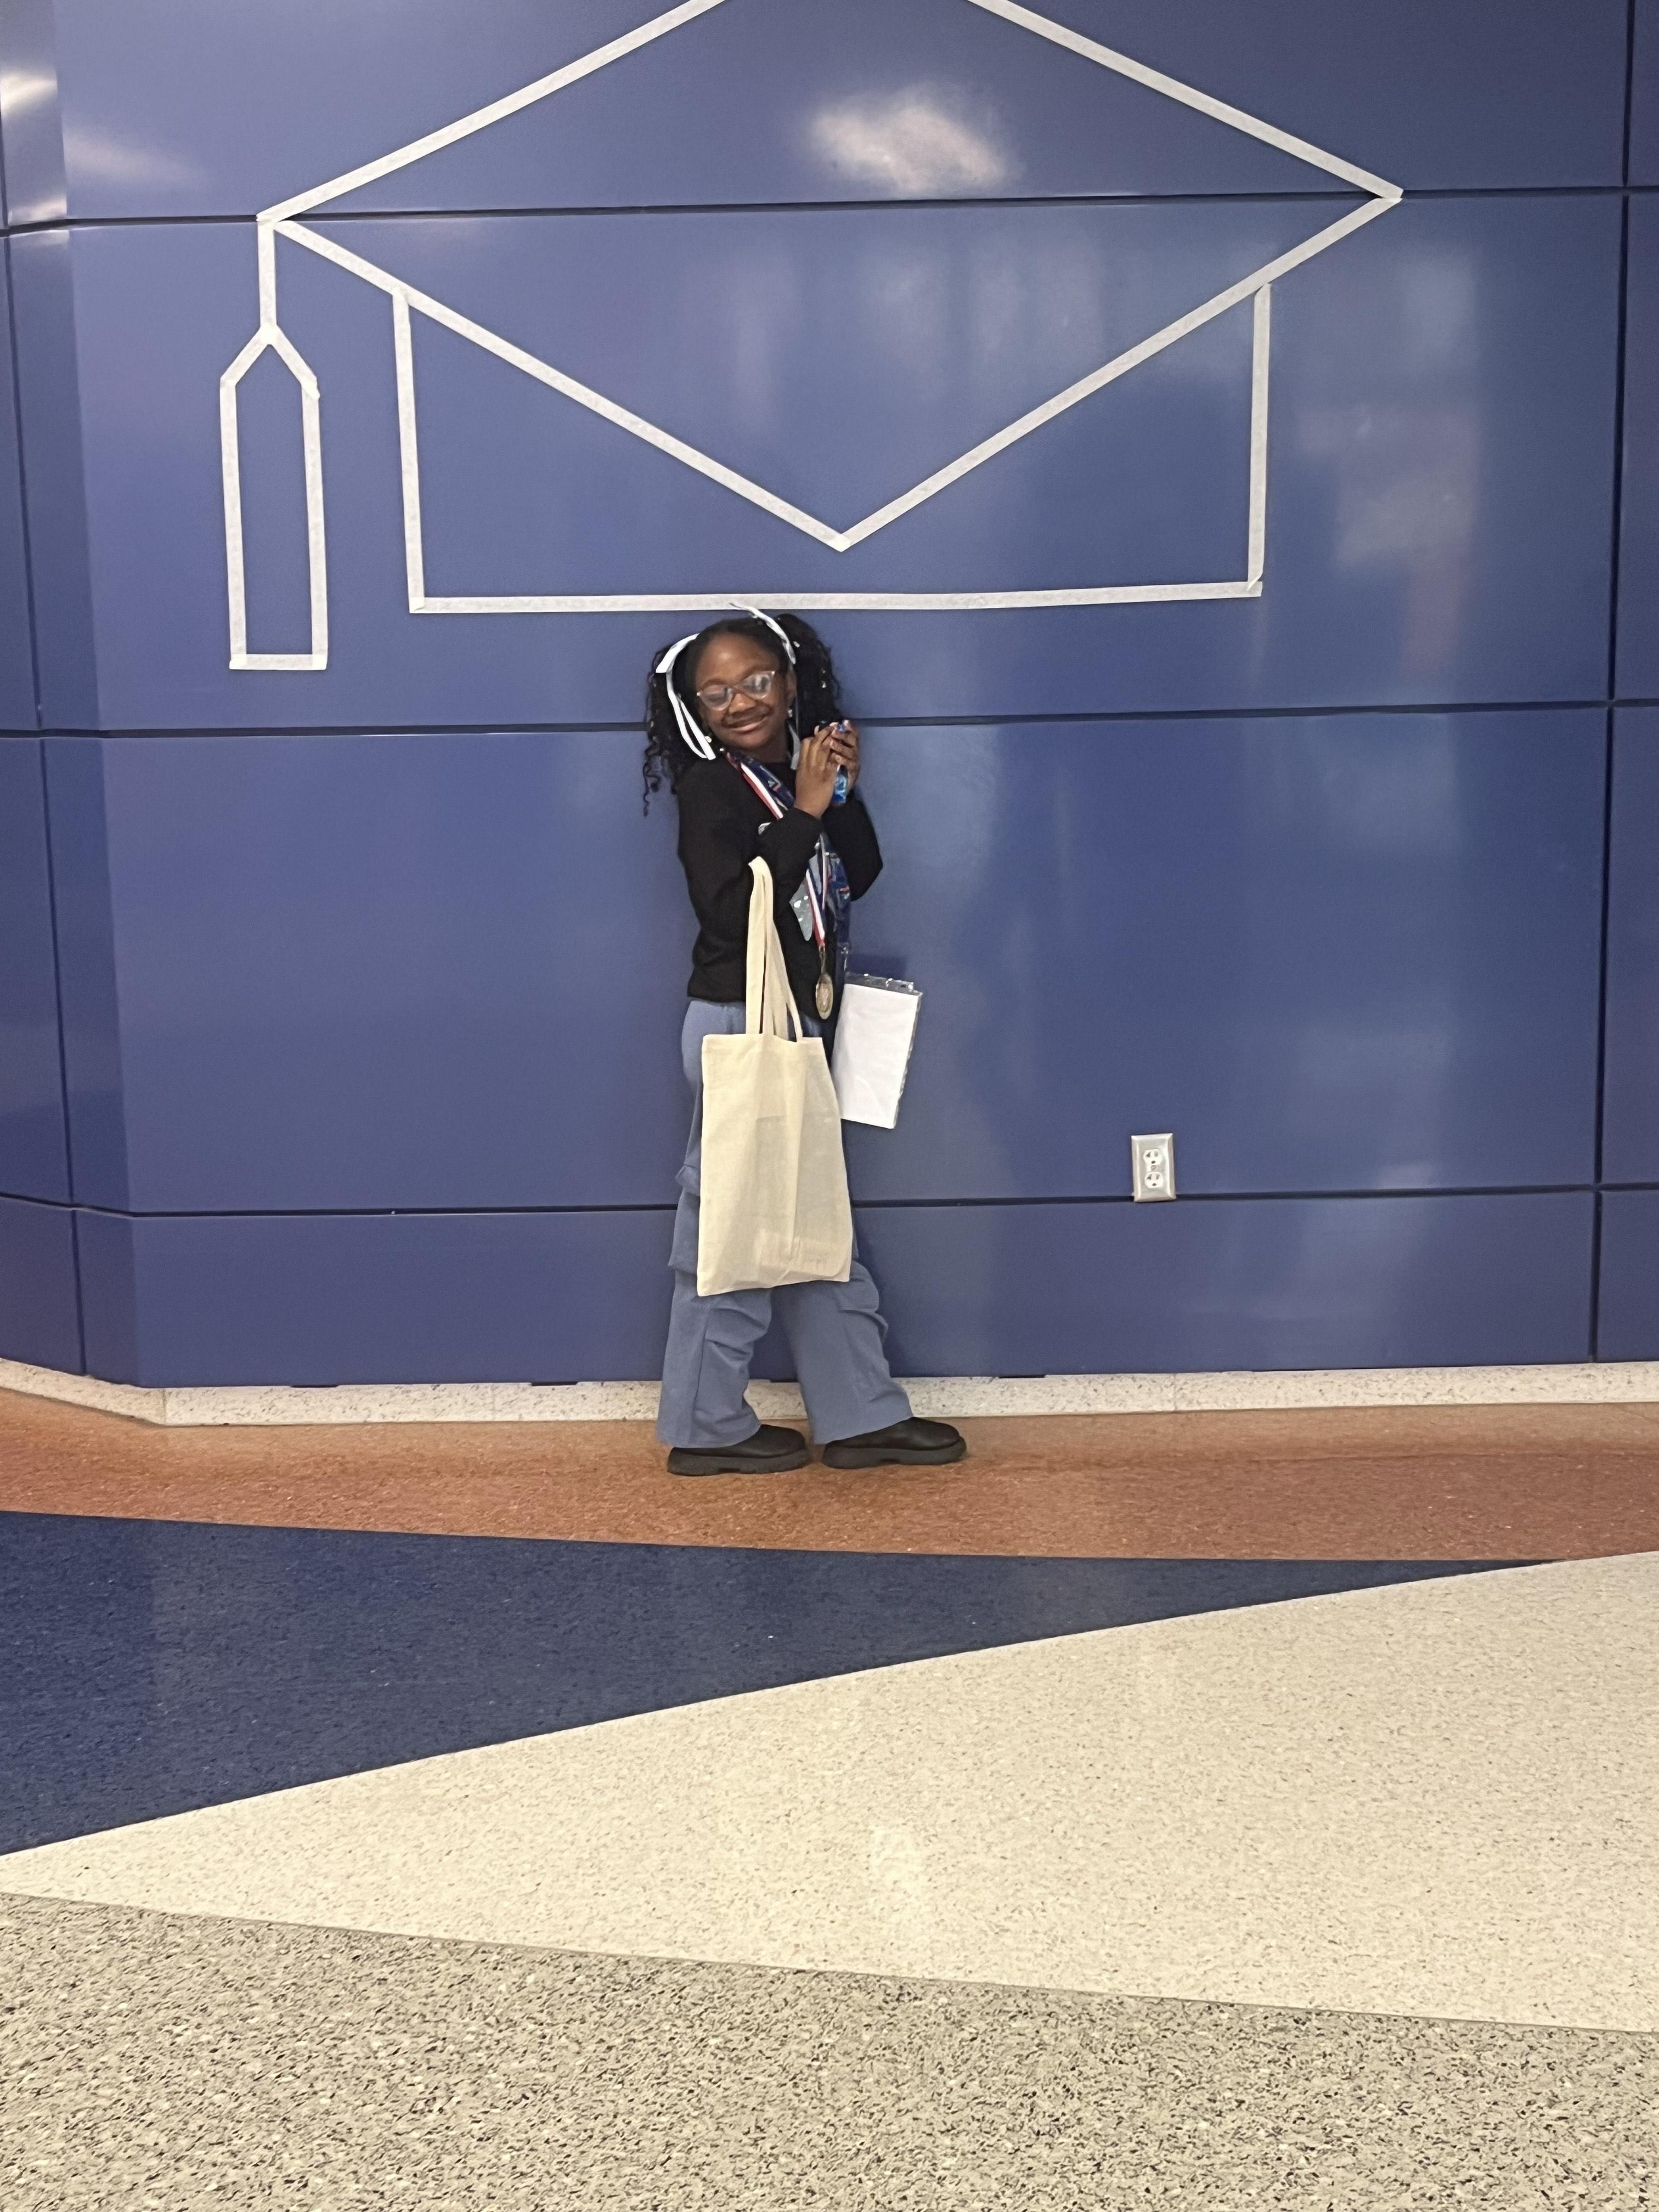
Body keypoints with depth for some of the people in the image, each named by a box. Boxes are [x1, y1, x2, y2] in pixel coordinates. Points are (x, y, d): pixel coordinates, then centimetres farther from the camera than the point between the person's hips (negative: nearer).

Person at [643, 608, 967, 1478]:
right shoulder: (711, 786, -12)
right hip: (740, 1025, -9)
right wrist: (806, 812, -21)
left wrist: (845, 793, -4)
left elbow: (859, 878, 9)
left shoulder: (794, 770, 10)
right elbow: (729, 909, -24)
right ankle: (707, 1426, 10)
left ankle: (861, 1415, 21)